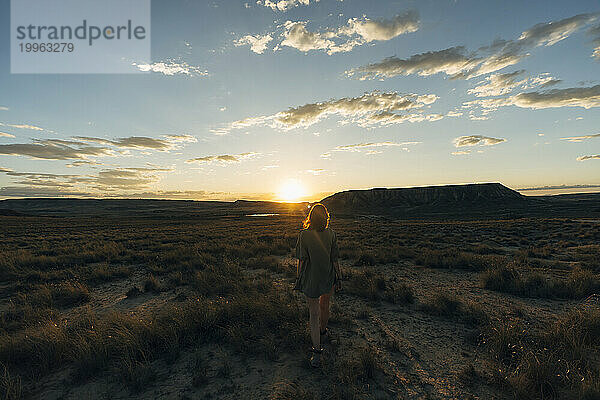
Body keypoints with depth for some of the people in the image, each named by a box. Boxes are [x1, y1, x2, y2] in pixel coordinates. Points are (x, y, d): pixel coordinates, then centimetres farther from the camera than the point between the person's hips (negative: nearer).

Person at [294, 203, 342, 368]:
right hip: (328, 278, 3)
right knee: (324, 306, 25)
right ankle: (322, 332, 49)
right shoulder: (331, 234, -10)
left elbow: (301, 260, -12)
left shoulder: (304, 235, -16)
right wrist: (338, 277, 6)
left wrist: (299, 278, 1)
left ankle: (316, 351, 9)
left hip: (311, 280, -3)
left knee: (314, 314, 8)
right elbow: (335, 259, -5)